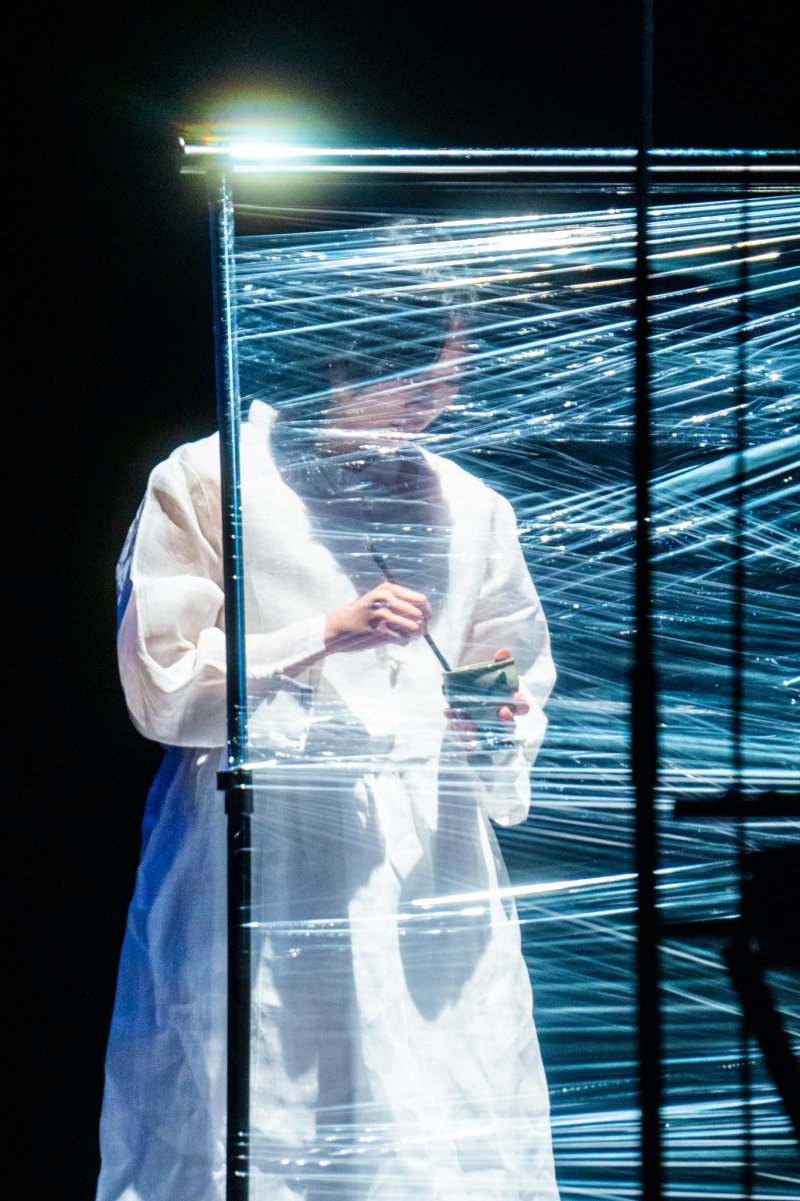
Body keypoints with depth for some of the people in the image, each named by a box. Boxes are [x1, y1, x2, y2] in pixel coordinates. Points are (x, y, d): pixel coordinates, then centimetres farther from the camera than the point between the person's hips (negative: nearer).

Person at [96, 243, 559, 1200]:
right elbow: (160, 689, -3)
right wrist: (323, 636, -12)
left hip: (430, 868, 4)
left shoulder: (468, 509, 16)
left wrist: (505, 727, 0)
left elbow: (519, 671, 23)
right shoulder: (206, 486, 2)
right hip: (263, 863, -4)